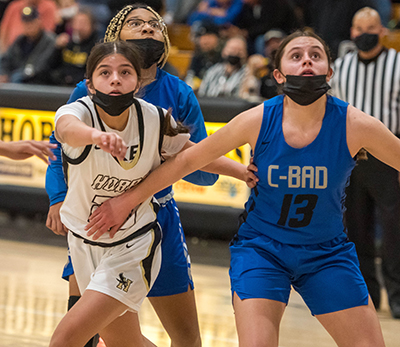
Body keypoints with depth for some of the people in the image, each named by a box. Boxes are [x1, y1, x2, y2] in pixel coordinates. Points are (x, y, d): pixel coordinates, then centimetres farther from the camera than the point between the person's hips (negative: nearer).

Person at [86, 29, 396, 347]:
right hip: (261, 247, -1)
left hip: (327, 253, 2)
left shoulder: (355, 125, -19)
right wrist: (128, 200, 0)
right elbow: (187, 160, -4)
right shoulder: (257, 121, -16)